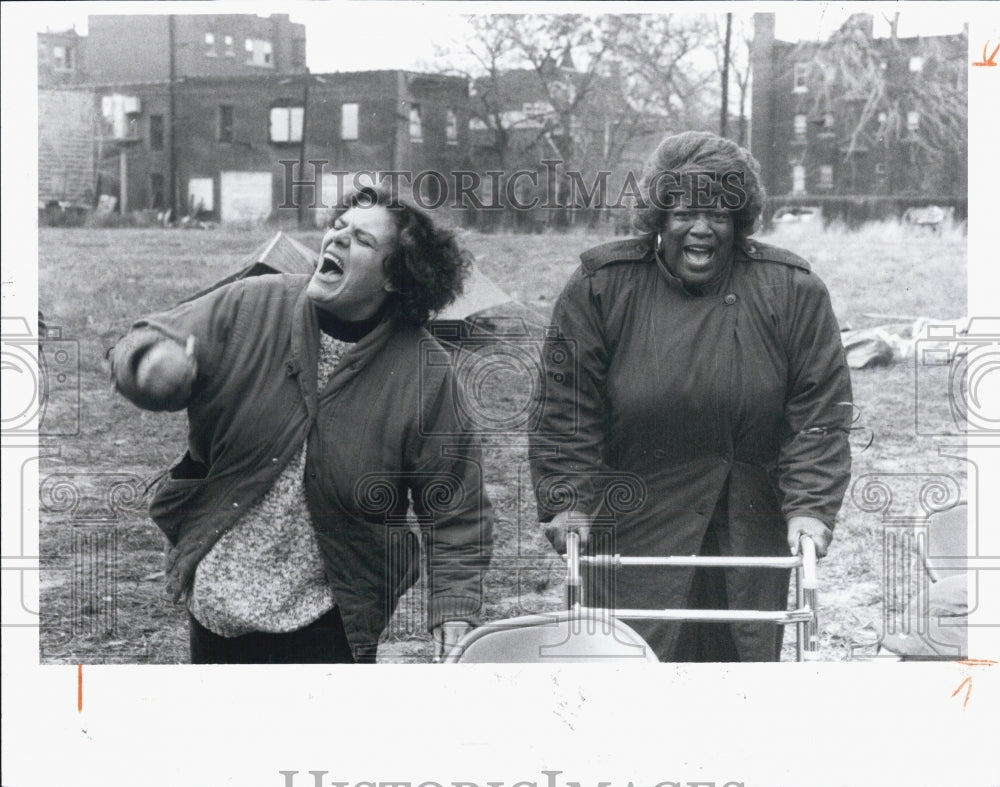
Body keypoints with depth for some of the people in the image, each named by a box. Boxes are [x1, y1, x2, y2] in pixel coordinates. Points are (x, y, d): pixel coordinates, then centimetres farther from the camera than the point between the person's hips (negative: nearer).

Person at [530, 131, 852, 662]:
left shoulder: (792, 291, -2)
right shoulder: (600, 287, -5)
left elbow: (820, 413, -2)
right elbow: (568, 411, -2)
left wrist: (810, 507, -11)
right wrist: (567, 502, -10)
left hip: (750, 535, 2)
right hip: (634, 533, -1)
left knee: (748, 657, 9)